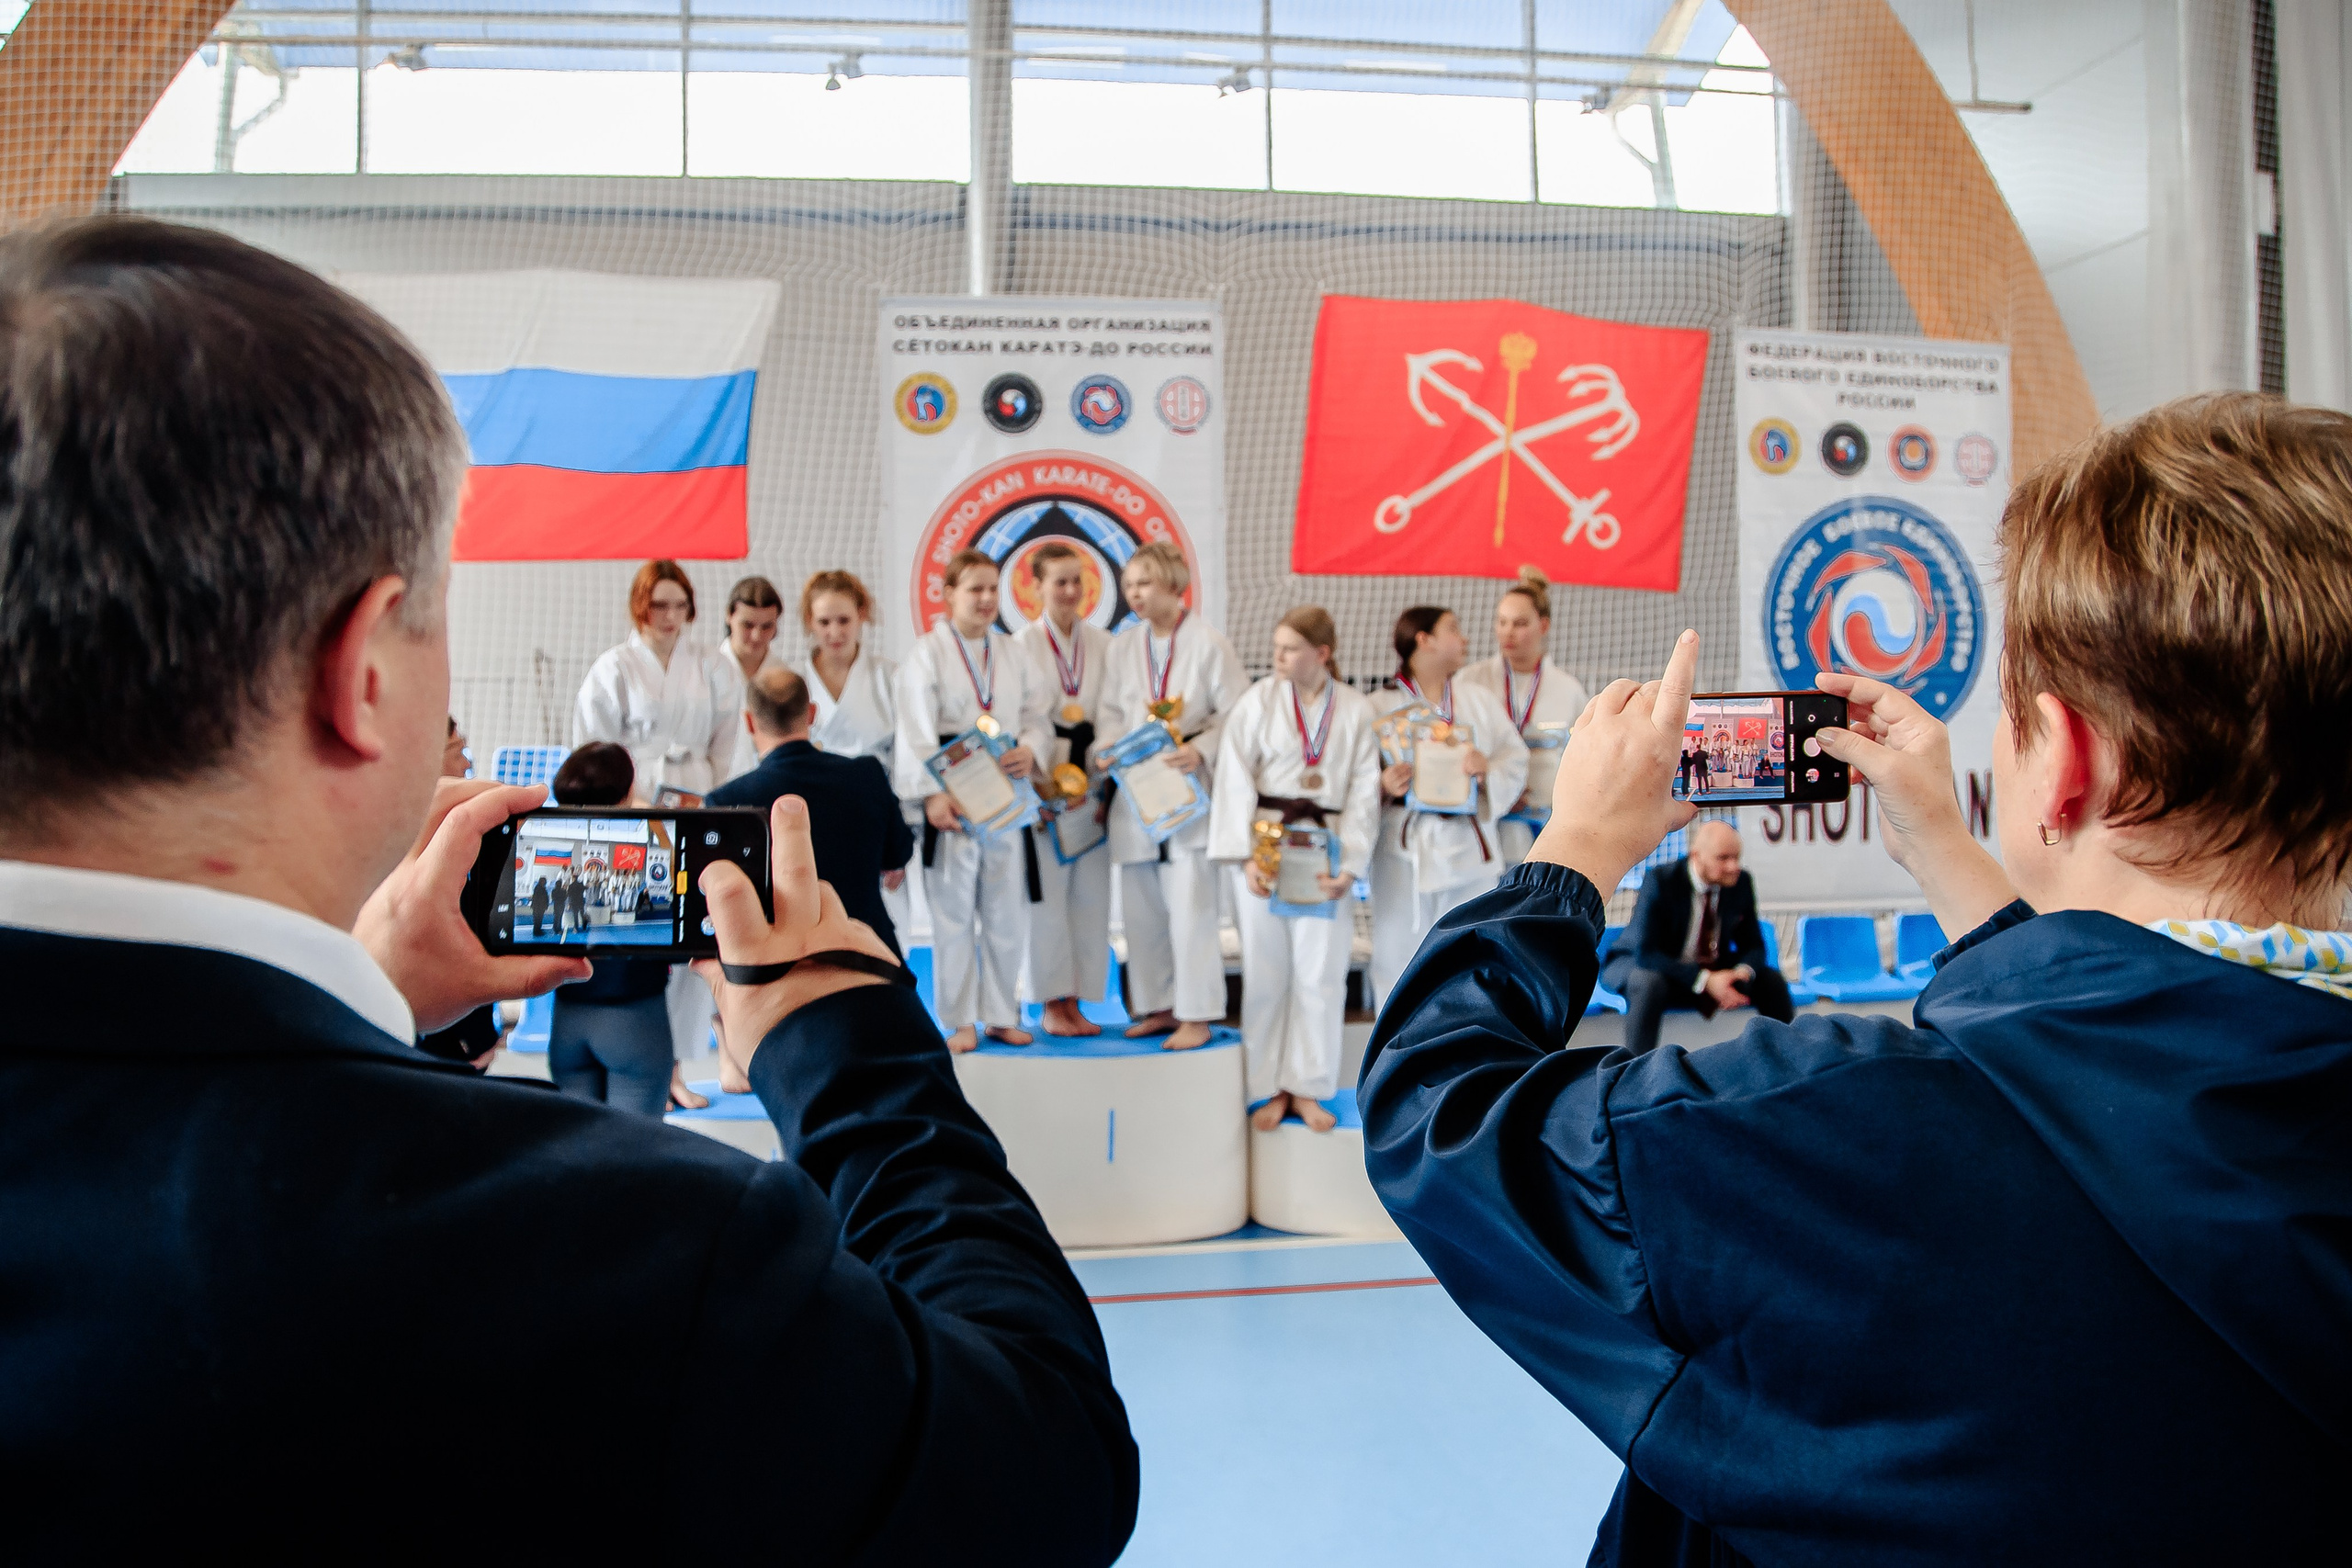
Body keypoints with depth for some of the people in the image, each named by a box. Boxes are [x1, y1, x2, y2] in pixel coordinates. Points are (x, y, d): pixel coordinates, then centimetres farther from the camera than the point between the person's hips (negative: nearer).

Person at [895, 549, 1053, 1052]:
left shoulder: (1012, 653, 14)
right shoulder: (927, 652, -2)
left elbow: (1037, 717, 12)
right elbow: (916, 733, -10)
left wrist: (1029, 750, -11)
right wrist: (931, 795, -20)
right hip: (951, 800, -4)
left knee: (1006, 912, 9)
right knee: (953, 913, 2)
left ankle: (1002, 1014, 22)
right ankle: (960, 1021, 13)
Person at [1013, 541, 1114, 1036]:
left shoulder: (1104, 644, 9)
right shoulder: (1020, 646, 0)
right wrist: (1038, 788, -12)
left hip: (1091, 783, 3)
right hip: (1043, 785, -3)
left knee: (1090, 893, 4)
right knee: (1047, 891, -2)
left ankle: (1075, 1000, 14)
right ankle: (1051, 1003, 9)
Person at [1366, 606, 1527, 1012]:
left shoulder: (1480, 700, 11)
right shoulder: (1381, 708, -1)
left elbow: (1516, 756, 9)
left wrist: (1489, 769, -12)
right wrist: (1383, 785, -20)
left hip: (1468, 847, 3)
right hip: (1405, 851, -3)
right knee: (1399, 952, 2)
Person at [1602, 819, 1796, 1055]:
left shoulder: (1741, 882, -8)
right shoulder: (1659, 882, -25)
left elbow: (1753, 945, 0)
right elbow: (1645, 953, -28)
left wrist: (1743, 972, -25)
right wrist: (1704, 980, -37)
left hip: (1710, 971, 6)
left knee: (1771, 980, -9)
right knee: (1650, 982, -38)